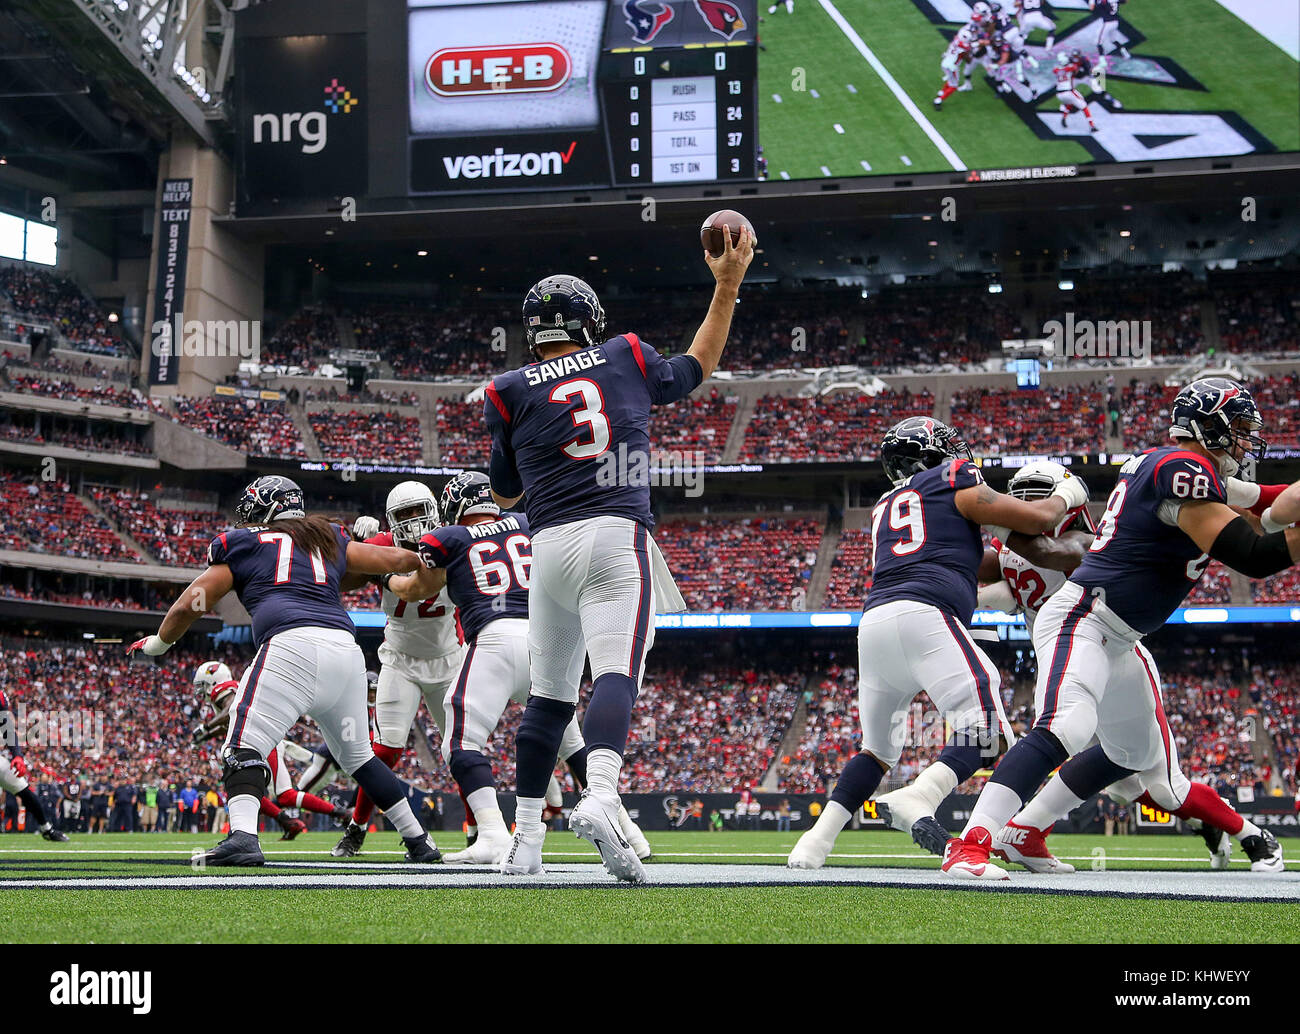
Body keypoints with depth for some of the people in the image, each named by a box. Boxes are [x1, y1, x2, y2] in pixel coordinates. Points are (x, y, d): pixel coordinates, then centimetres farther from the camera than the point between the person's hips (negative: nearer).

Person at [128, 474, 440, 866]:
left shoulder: (242, 546, 17)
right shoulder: (329, 540, 28)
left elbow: (189, 606, 16)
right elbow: (395, 560, 33)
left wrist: (157, 643, 34)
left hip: (292, 646, -5)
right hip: (347, 653, 5)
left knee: (244, 748, -7)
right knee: (357, 755, 22)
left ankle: (243, 837, -31)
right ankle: (419, 842, 25)